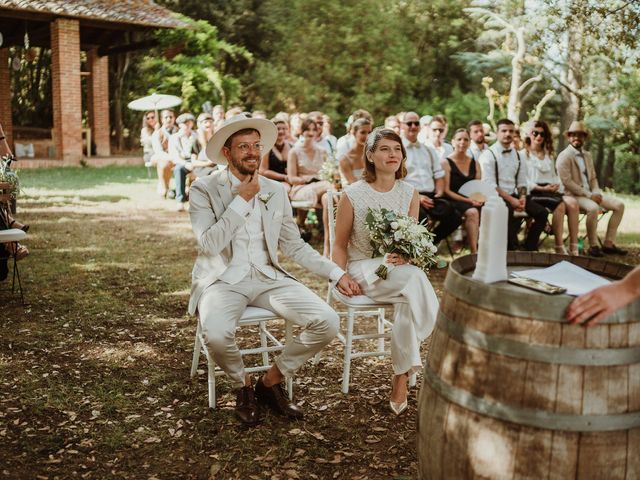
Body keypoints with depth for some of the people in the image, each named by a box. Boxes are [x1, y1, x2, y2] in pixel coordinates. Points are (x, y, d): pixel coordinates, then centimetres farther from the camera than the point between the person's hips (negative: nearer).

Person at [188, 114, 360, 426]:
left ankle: (272, 381, 7)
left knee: (328, 322, -17)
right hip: (223, 280, -4)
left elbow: (295, 246, 14)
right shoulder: (204, 189, -3)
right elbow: (209, 244, -16)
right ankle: (243, 385, 1)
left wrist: (337, 274, 6)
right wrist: (242, 199, -14)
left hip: (268, 277, 4)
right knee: (216, 335, -35)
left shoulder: (276, 191, 10)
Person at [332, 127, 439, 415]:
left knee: (409, 300, -32)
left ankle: (401, 375, -17)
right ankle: (409, 360, -18)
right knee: (415, 279, -32)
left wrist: (406, 256, -11)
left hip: (398, 269, 4)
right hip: (363, 268, -3)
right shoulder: (353, 195, -3)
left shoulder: (410, 194, 6)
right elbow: (340, 245, 3)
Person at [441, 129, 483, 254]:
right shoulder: (446, 163, 1)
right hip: (454, 201, -4)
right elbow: (446, 190, -5)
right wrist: (467, 200, -15)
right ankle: (474, 251, -30)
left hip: (473, 201, 5)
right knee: (472, 212, -35)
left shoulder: (475, 164, 17)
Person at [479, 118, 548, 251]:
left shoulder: (517, 155, 15)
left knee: (542, 212, -10)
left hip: (514, 195, 7)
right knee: (509, 212, -37)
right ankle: (512, 250, -20)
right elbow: (489, 185, -14)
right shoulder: (488, 154, -6)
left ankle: (529, 249, 0)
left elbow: (522, 182, 16)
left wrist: (522, 197, -6)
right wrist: (510, 199, -18)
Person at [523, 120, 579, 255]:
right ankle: (559, 247, -30)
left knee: (572, 203, -25)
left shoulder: (548, 155, 30)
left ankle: (574, 247, -29)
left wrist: (558, 186, 2)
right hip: (534, 193, -6)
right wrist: (542, 188, -14)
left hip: (551, 191, 6)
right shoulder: (523, 154, 7)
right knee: (559, 204, -33)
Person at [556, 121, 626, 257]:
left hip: (590, 193, 8)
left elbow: (593, 178, 18)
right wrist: (589, 195, -19)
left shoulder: (587, 155, 16)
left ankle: (608, 244, -4)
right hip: (574, 195, -8)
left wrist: (596, 193, -3)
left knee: (619, 205, -6)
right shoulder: (564, 156, -10)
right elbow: (567, 182, -18)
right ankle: (593, 246, -21)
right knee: (593, 208, -36)